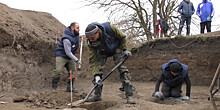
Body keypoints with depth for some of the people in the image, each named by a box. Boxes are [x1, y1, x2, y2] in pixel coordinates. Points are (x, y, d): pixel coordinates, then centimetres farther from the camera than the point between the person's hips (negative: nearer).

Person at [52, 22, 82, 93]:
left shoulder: (76, 35, -1)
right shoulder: (67, 39, -29)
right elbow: (68, 53, -26)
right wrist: (76, 60, -25)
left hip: (70, 57, 8)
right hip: (61, 55, -8)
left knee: (72, 72, 4)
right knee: (58, 71, -19)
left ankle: (69, 88, 14)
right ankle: (53, 88, -9)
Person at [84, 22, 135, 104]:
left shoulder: (109, 27, -37)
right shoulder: (90, 43, -30)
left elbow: (122, 37, -17)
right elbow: (92, 60, -24)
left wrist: (125, 49, -13)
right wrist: (96, 75, -31)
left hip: (116, 48, -2)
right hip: (102, 52, 2)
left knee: (122, 69, -14)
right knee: (97, 70, -11)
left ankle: (129, 95, -14)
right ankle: (97, 95, 3)